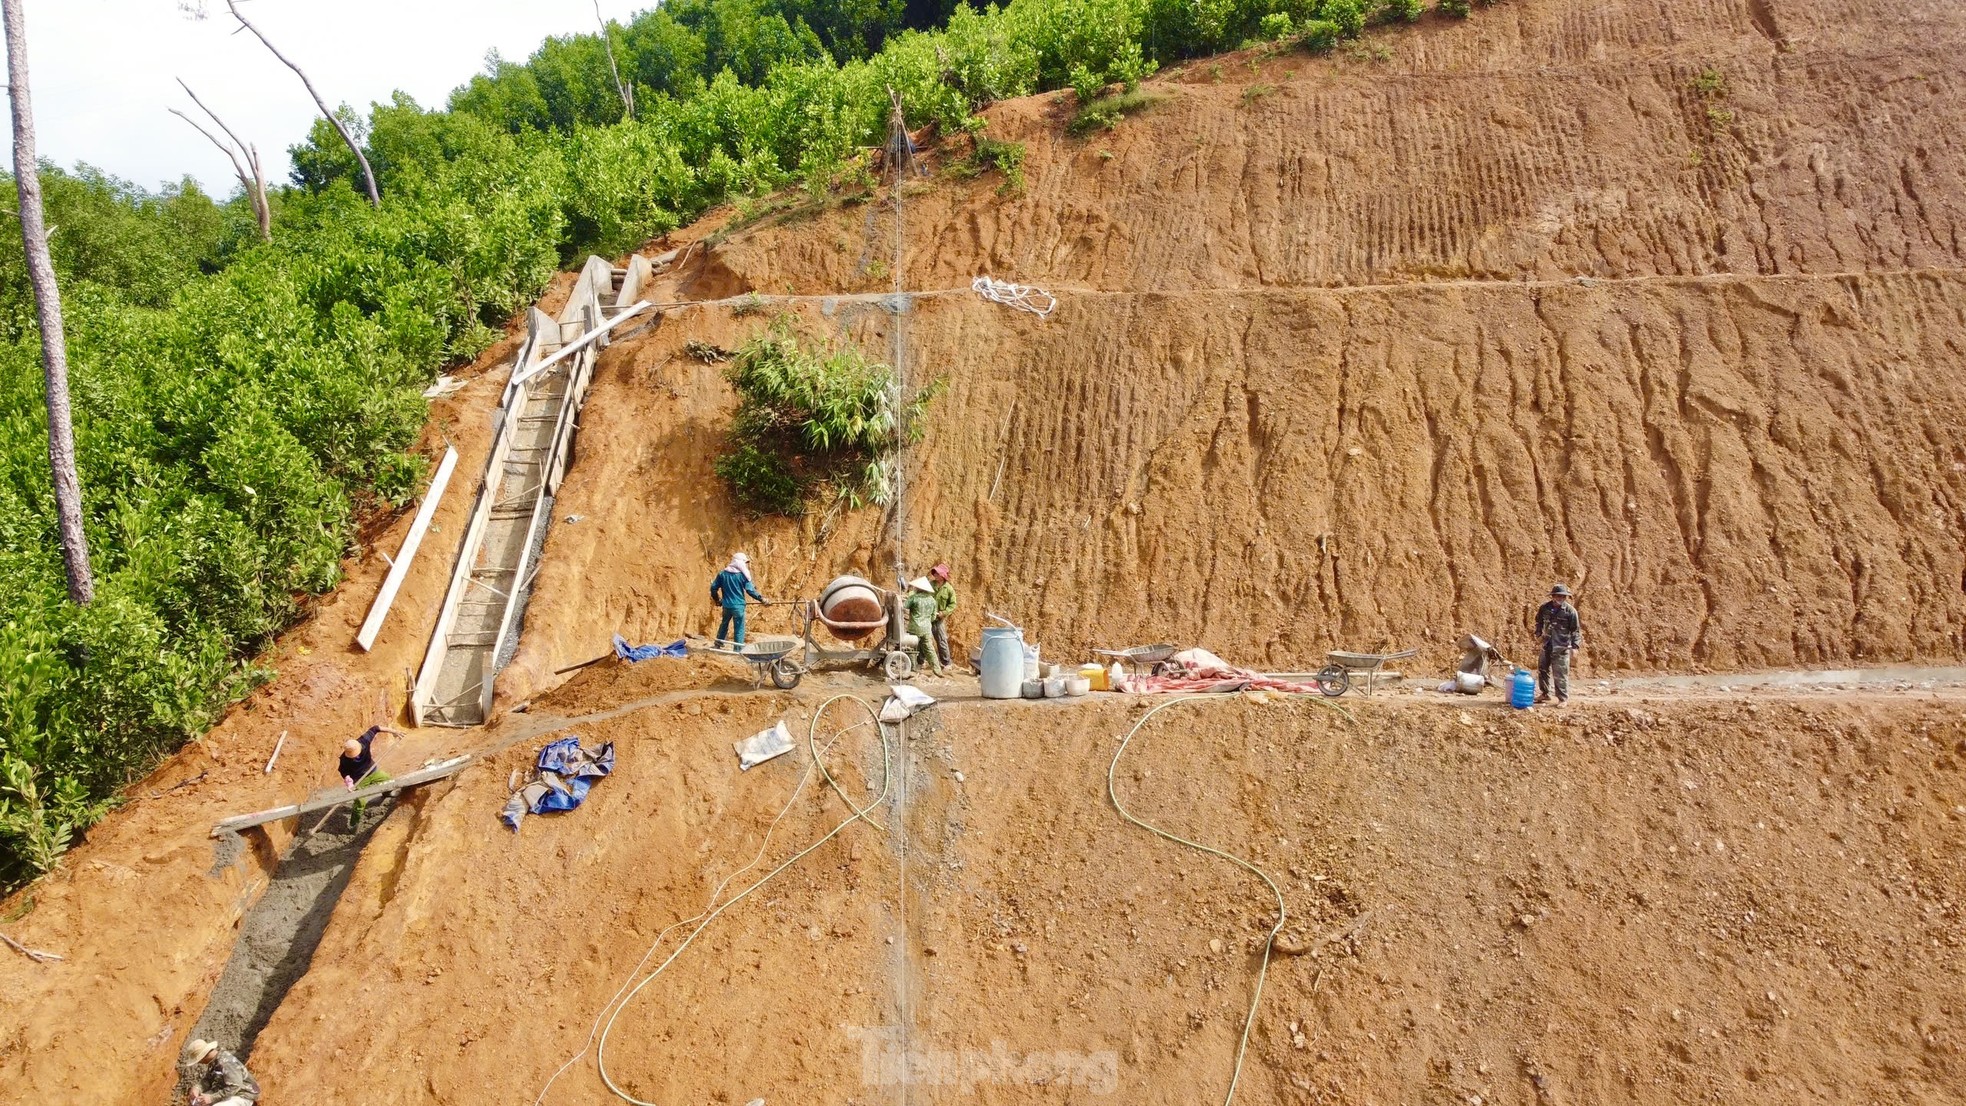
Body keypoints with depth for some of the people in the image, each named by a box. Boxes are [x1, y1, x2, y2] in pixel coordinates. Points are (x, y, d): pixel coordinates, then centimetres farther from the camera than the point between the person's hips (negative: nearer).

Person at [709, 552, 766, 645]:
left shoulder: (723, 574, 3)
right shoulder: (743, 575, -8)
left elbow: (713, 587, 4)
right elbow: (750, 590, -12)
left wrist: (717, 599, 19)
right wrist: (761, 598, -3)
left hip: (726, 605, 4)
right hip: (738, 606, -4)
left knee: (724, 625, 24)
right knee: (739, 629, 3)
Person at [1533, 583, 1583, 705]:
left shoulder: (1570, 611, -10)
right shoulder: (1545, 608, 2)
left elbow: (1576, 630, -7)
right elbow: (1539, 621, 21)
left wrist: (1575, 645, -12)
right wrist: (1538, 633, 10)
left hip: (1562, 647, -6)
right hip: (1547, 645, 6)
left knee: (1560, 673, -6)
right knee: (1542, 669, 15)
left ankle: (1563, 698, 4)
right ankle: (1544, 694, 30)